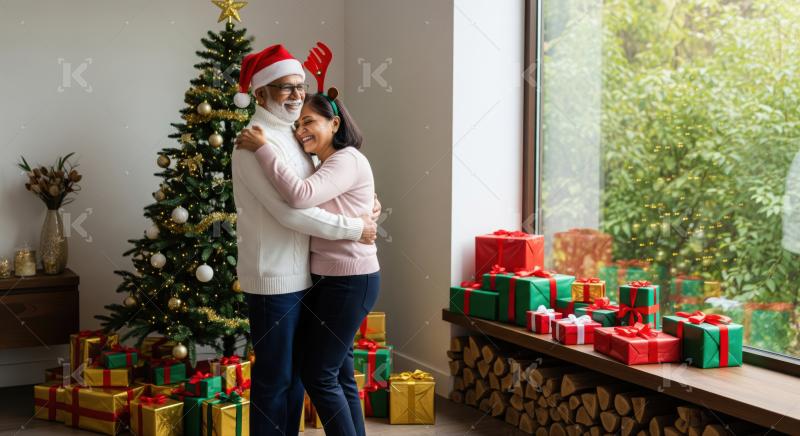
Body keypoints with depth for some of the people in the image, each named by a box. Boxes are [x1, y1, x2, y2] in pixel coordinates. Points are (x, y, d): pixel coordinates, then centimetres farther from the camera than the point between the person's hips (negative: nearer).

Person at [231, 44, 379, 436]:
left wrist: (365, 205, 4)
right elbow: (290, 211, -23)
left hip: (299, 275, 9)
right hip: (274, 278, -9)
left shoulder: (290, 137, 13)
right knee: (274, 377, 1)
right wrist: (354, 228, -16)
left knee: (295, 372, 17)